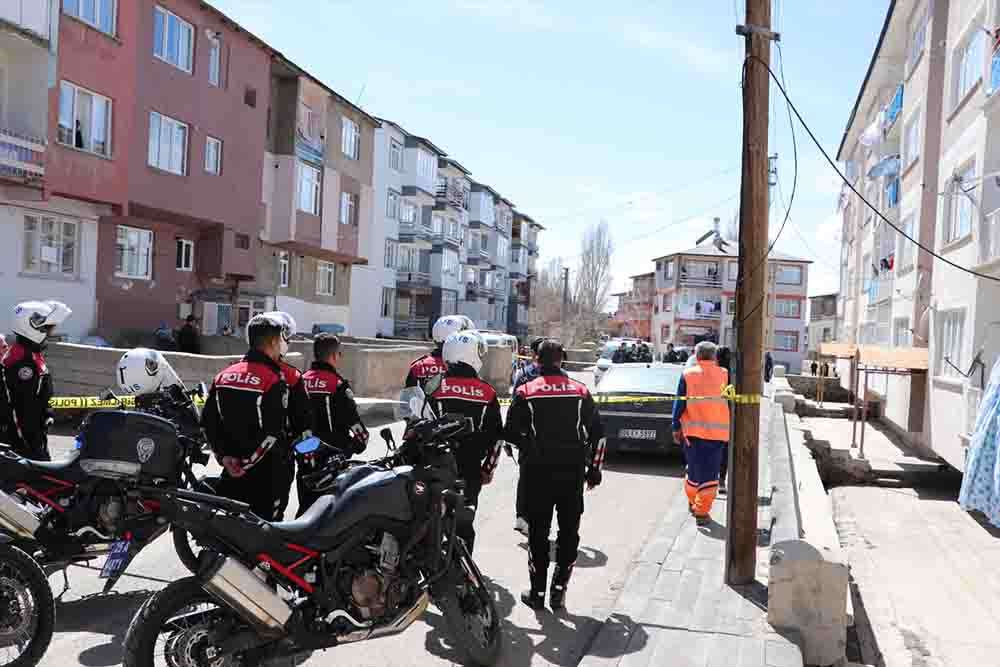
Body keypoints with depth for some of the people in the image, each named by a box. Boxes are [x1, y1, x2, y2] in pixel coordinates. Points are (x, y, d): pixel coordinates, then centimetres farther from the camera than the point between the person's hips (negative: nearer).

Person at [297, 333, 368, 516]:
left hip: (305, 457, 6)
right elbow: (353, 419, -15)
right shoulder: (337, 384, -15)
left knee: (306, 506, 16)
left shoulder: (300, 381, 4)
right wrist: (360, 442, 3)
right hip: (333, 459, -6)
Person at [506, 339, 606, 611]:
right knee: (569, 532, 12)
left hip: (538, 472, -1)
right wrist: (594, 468, 12)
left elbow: (512, 432, -4)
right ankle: (559, 590, 13)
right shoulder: (580, 391, 2)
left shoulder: (525, 392, -3)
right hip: (573, 472, 1)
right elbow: (597, 433, 3)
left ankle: (537, 591, 16)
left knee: (538, 532, 10)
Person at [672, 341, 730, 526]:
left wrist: (676, 427, 5)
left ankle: (693, 502, 31)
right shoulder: (724, 374, -2)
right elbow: (732, 403, 5)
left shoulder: (688, 374, -3)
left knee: (694, 468, 18)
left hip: (692, 430, 1)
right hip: (717, 432, -1)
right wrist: (731, 427, 15)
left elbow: (679, 403, -2)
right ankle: (702, 512, 2)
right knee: (709, 473, 4)